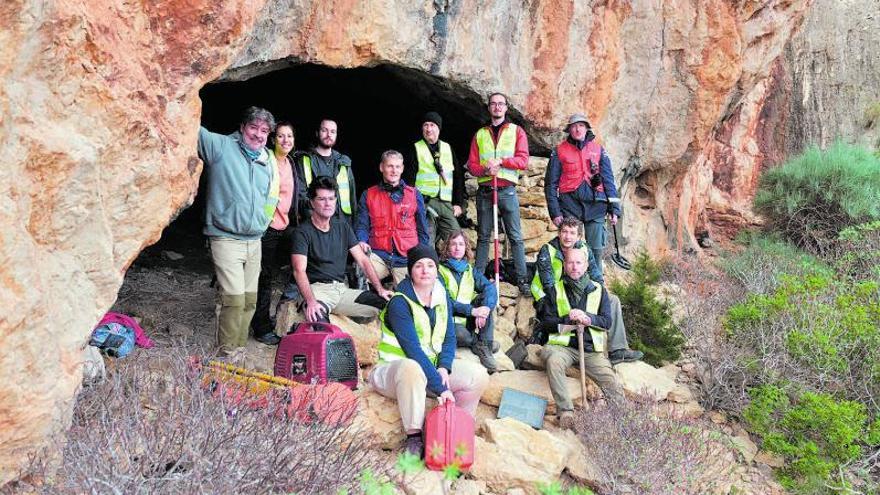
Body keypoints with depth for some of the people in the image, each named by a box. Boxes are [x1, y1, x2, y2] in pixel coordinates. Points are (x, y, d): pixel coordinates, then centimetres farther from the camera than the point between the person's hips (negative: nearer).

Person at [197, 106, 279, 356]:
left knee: (249, 300, 11)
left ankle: (239, 349, 24)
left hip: (254, 240, 6)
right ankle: (226, 354, -1)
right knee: (235, 299, -14)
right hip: (226, 239, -6)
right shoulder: (220, 146, -3)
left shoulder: (269, 160, 14)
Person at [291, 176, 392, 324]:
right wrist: (310, 301, -31)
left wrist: (380, 289, -1)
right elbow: (299, 270, -15)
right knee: (318, 320, -39)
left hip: (342, 288, 6)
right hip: (317, 289, -6)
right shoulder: (303, 232, -2)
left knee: (386, 302, -14)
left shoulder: (342, 227, 16)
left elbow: (363, 260, 13)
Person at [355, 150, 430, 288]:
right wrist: (362, 242, -14)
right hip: (379, 255, -1)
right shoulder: (369, 195, 12)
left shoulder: (414, 195, 13)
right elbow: (362, 225, 8)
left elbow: (422, 230, 14)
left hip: (406, 257, 1)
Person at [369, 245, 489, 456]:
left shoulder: (442, 298, 3)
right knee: (412, 368, -41)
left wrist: (444, 367, -17)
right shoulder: (400, 302, -19)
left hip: (431, 366, 7)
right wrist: (440, 388, -29)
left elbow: (449, 338, 4)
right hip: (395, 368, -7)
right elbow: (413, 350, -26)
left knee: (478, 375, -10)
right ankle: (413, 437, -29)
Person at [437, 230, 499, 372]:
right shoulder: (440, 271, -1)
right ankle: (481, 342, -2)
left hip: (469, 321, 5)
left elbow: (490, 288, -7)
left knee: (486, 298, -16)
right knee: (460, 334, -36)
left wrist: (484, 310, -27)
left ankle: (483, 346, -18)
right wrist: (472, 310, -27)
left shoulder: (470, 270, 12)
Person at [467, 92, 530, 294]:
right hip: (484, 192, 2)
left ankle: (522, 279, 0)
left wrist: (501, 161, -16)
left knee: (515, 237, -3)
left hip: (507, 191, -2)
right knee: (483, 236, 7)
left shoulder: (516, 131, 8)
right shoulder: (480, 134, 15)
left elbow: (523, 160, -3)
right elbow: (472, 164, 8)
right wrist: (485, 170, -13)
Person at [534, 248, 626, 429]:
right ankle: (565, 411, -32)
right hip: (562, 345, -2)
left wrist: (588, 318, -13)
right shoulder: (555, 290, 10)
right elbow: (545, 323, 3)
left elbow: (607, 321, 7)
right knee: (553, 361, -36)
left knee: (614, 386, -18)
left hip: (591, 348, 2)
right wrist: (567, 319, -14)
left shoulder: (598, 290, 14)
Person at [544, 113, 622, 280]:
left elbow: (608, 179, 10)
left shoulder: (598, 150, 10)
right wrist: (554, 212, -3)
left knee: (596, 249, 2)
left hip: (595, 205, 1)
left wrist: (614, 209, 2)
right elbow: (551, 183, 4)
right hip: (570, 204, -1)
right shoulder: (559, 151, 5)